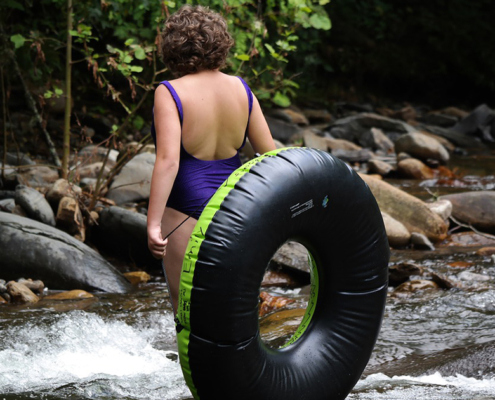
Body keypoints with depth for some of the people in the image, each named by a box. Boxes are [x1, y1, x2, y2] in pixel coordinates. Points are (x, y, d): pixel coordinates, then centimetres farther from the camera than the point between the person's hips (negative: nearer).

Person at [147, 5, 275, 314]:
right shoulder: (241, 89, 2)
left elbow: (168, 160, -23)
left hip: (187, 212, -5)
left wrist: (153, 224, -24)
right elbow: (270, 155, 3)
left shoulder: (170, 92, -13)